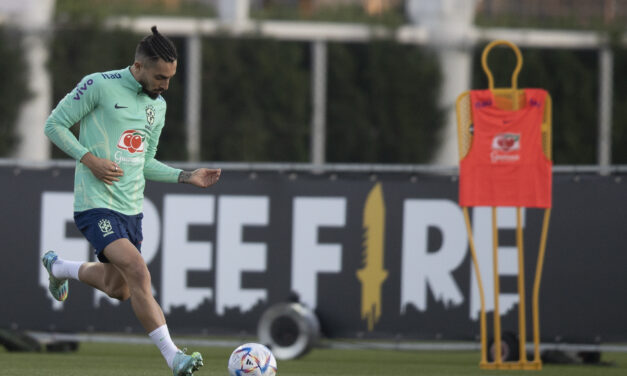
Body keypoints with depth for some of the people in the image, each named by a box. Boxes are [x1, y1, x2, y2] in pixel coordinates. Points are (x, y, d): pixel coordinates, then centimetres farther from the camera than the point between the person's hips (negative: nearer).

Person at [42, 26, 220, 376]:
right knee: (139, 274, -23)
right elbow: (54, 124, -6)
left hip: (131, 207, 8)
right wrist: (89, 158, -18)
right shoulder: (100, 85, -11)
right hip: (96, 204, -8)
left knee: (118, 289, 17)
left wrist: (187, 176, 7)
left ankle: (58, 266, 46)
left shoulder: (158, 106, 12)